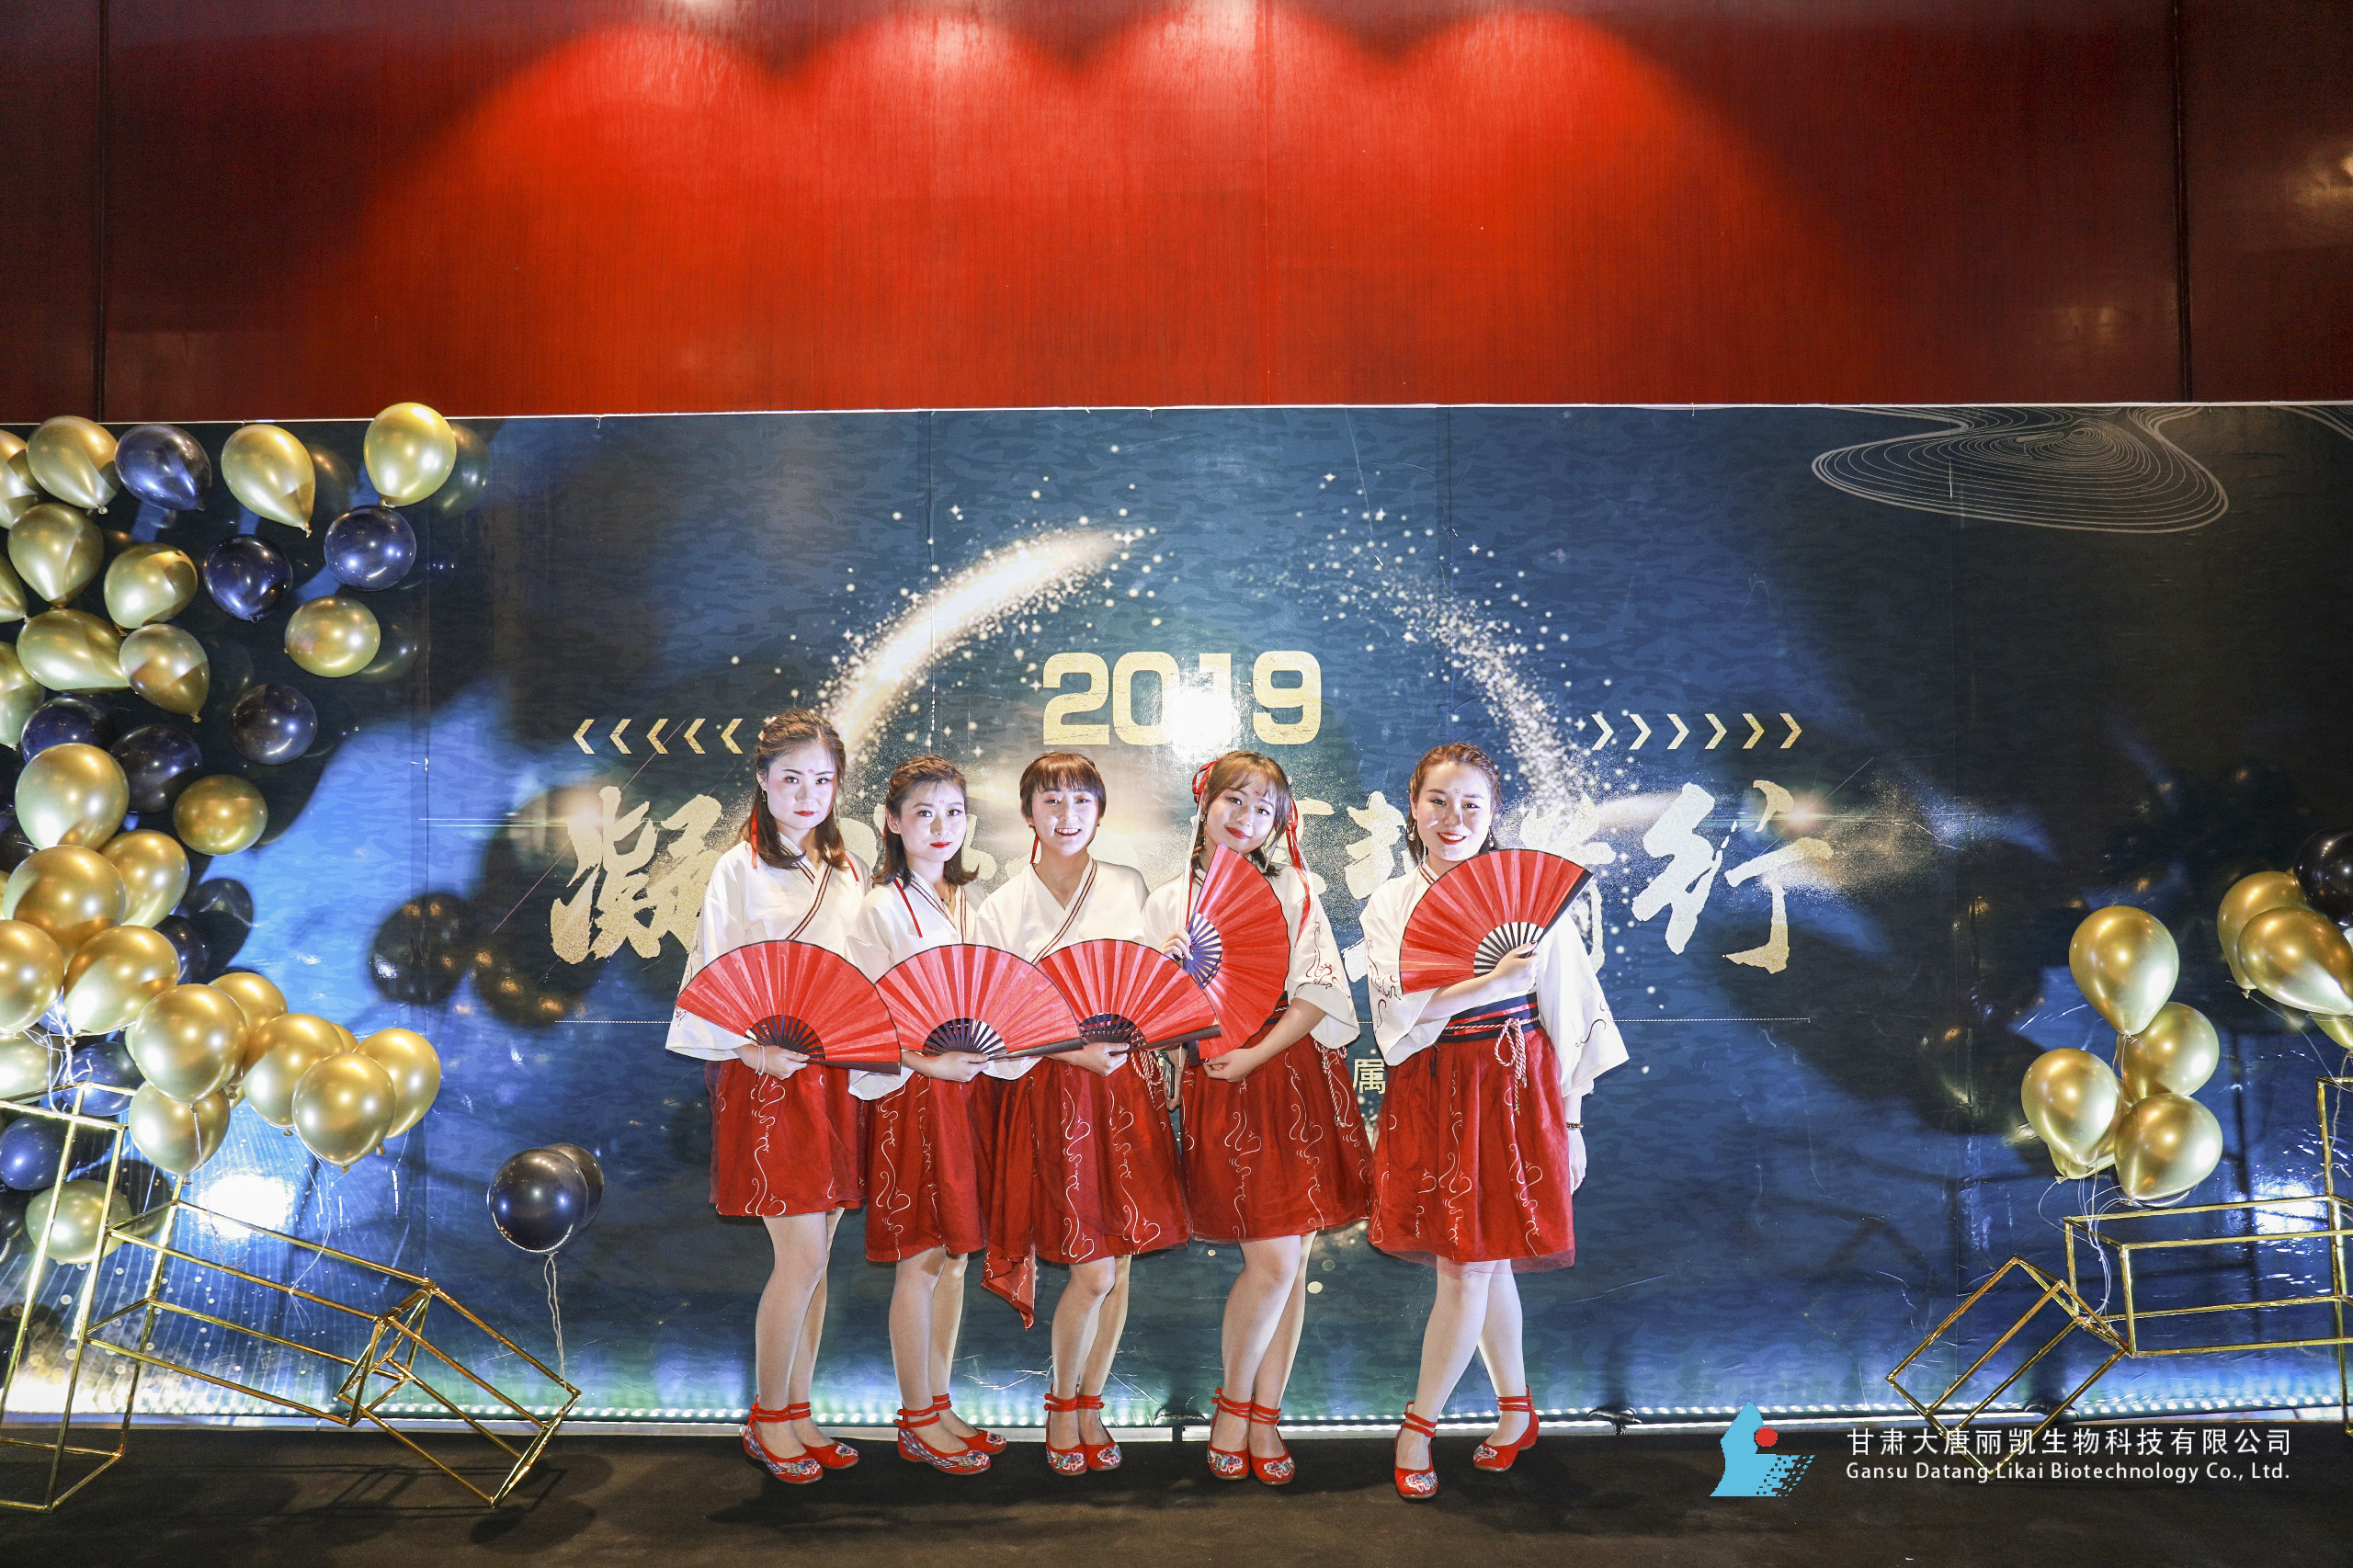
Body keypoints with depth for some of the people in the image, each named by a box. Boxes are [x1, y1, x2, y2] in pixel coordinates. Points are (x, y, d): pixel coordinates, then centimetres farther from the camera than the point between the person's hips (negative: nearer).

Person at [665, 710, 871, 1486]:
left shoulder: (845, 870, 12)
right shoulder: (740, 870, -5)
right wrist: (755, 1050, -21)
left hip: (834, 1074, 6)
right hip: (766, 1076, -5)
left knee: (812, 1258, 10)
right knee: (802, 1257, -5)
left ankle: (796, 1412, 23)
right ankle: (768, 1416, 13)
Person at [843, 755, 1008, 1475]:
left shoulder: (968, 903, 12)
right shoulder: (881, 909, -9)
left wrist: (988, 1054, 0)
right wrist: (928, 1062, -23)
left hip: (967, 1088, 7)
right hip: (911, 1093, -7)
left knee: (954, 1253, 12)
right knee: (921, 1258, 0)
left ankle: (939, 1404, 24)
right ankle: (916, 1420, 14)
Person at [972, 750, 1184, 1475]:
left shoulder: (1130, 887, 7)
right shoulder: (1004, 907, 0)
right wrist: (1078, 1052, -15)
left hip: (1129, 1081, 3)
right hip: (1053, 1088, -3)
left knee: (1119, 1261, 7)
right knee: (1093, 1270, -4)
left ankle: (1091, 1405, 25)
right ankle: (1061, 1407, 20)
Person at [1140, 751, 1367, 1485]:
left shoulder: (1291, 889, 7)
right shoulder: (1168, 903, 7)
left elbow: (1319, 990, -2)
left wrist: (1257, 1054, -11)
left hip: (1296, 1075, 2)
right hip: (1219, 1090, -2)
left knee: (1292, 1260, 4)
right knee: (1274, 1258, -9)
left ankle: (1265, 1416, 19)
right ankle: (1233, 1404, 13)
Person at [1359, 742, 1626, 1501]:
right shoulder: (1389, 904, 4)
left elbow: (1566, 1011, 2)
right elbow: (1399, 1011, -10)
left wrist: (1570, 1120, 1)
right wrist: (1494, 980, -21)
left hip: (1512, 1088, -2)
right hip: (1427, 1094, 2)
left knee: (1470, 1264, -2)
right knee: (1484, 1262, 11)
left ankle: (1417, 1428, 13)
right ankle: (1516, 1409, 32)